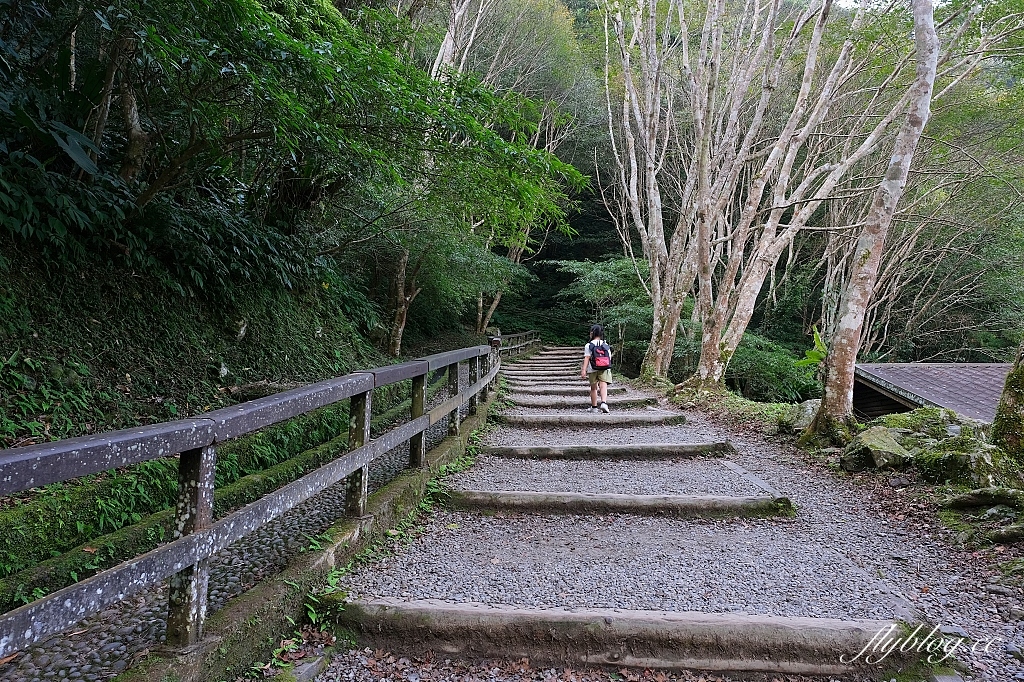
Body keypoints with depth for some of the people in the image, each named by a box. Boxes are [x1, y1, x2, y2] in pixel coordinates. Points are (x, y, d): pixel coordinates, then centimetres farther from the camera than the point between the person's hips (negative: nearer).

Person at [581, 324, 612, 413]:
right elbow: (609, 358, 11)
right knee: (603, 386, -10)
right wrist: (608, 368, 26)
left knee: (593, 388, 10)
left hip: (592, 370, -1)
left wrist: (584, 370, -14)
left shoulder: (589, 345, -3)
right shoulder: (606, 346, 7)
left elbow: (586, 358, -11)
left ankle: (594, 407, 18)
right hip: (605, 369, 1)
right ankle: (604, 402, -32)